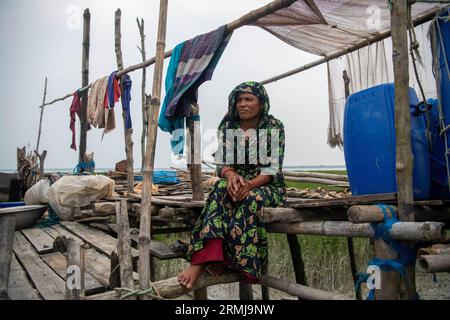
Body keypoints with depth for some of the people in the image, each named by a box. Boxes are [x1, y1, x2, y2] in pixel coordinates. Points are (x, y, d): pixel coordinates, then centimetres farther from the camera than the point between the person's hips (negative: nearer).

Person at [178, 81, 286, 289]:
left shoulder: (274, 127, -3)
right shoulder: (227, 127, 6)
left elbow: (272, 169, -10)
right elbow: (222, 162, -1)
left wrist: (250, 184, -29)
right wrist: (230, 175, -26)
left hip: (266, 186, -2)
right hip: (236, 182, 2)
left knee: (251, 198, -36)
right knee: (222, 189, -33)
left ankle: (201, 261, -35)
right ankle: (205, 258, -44)